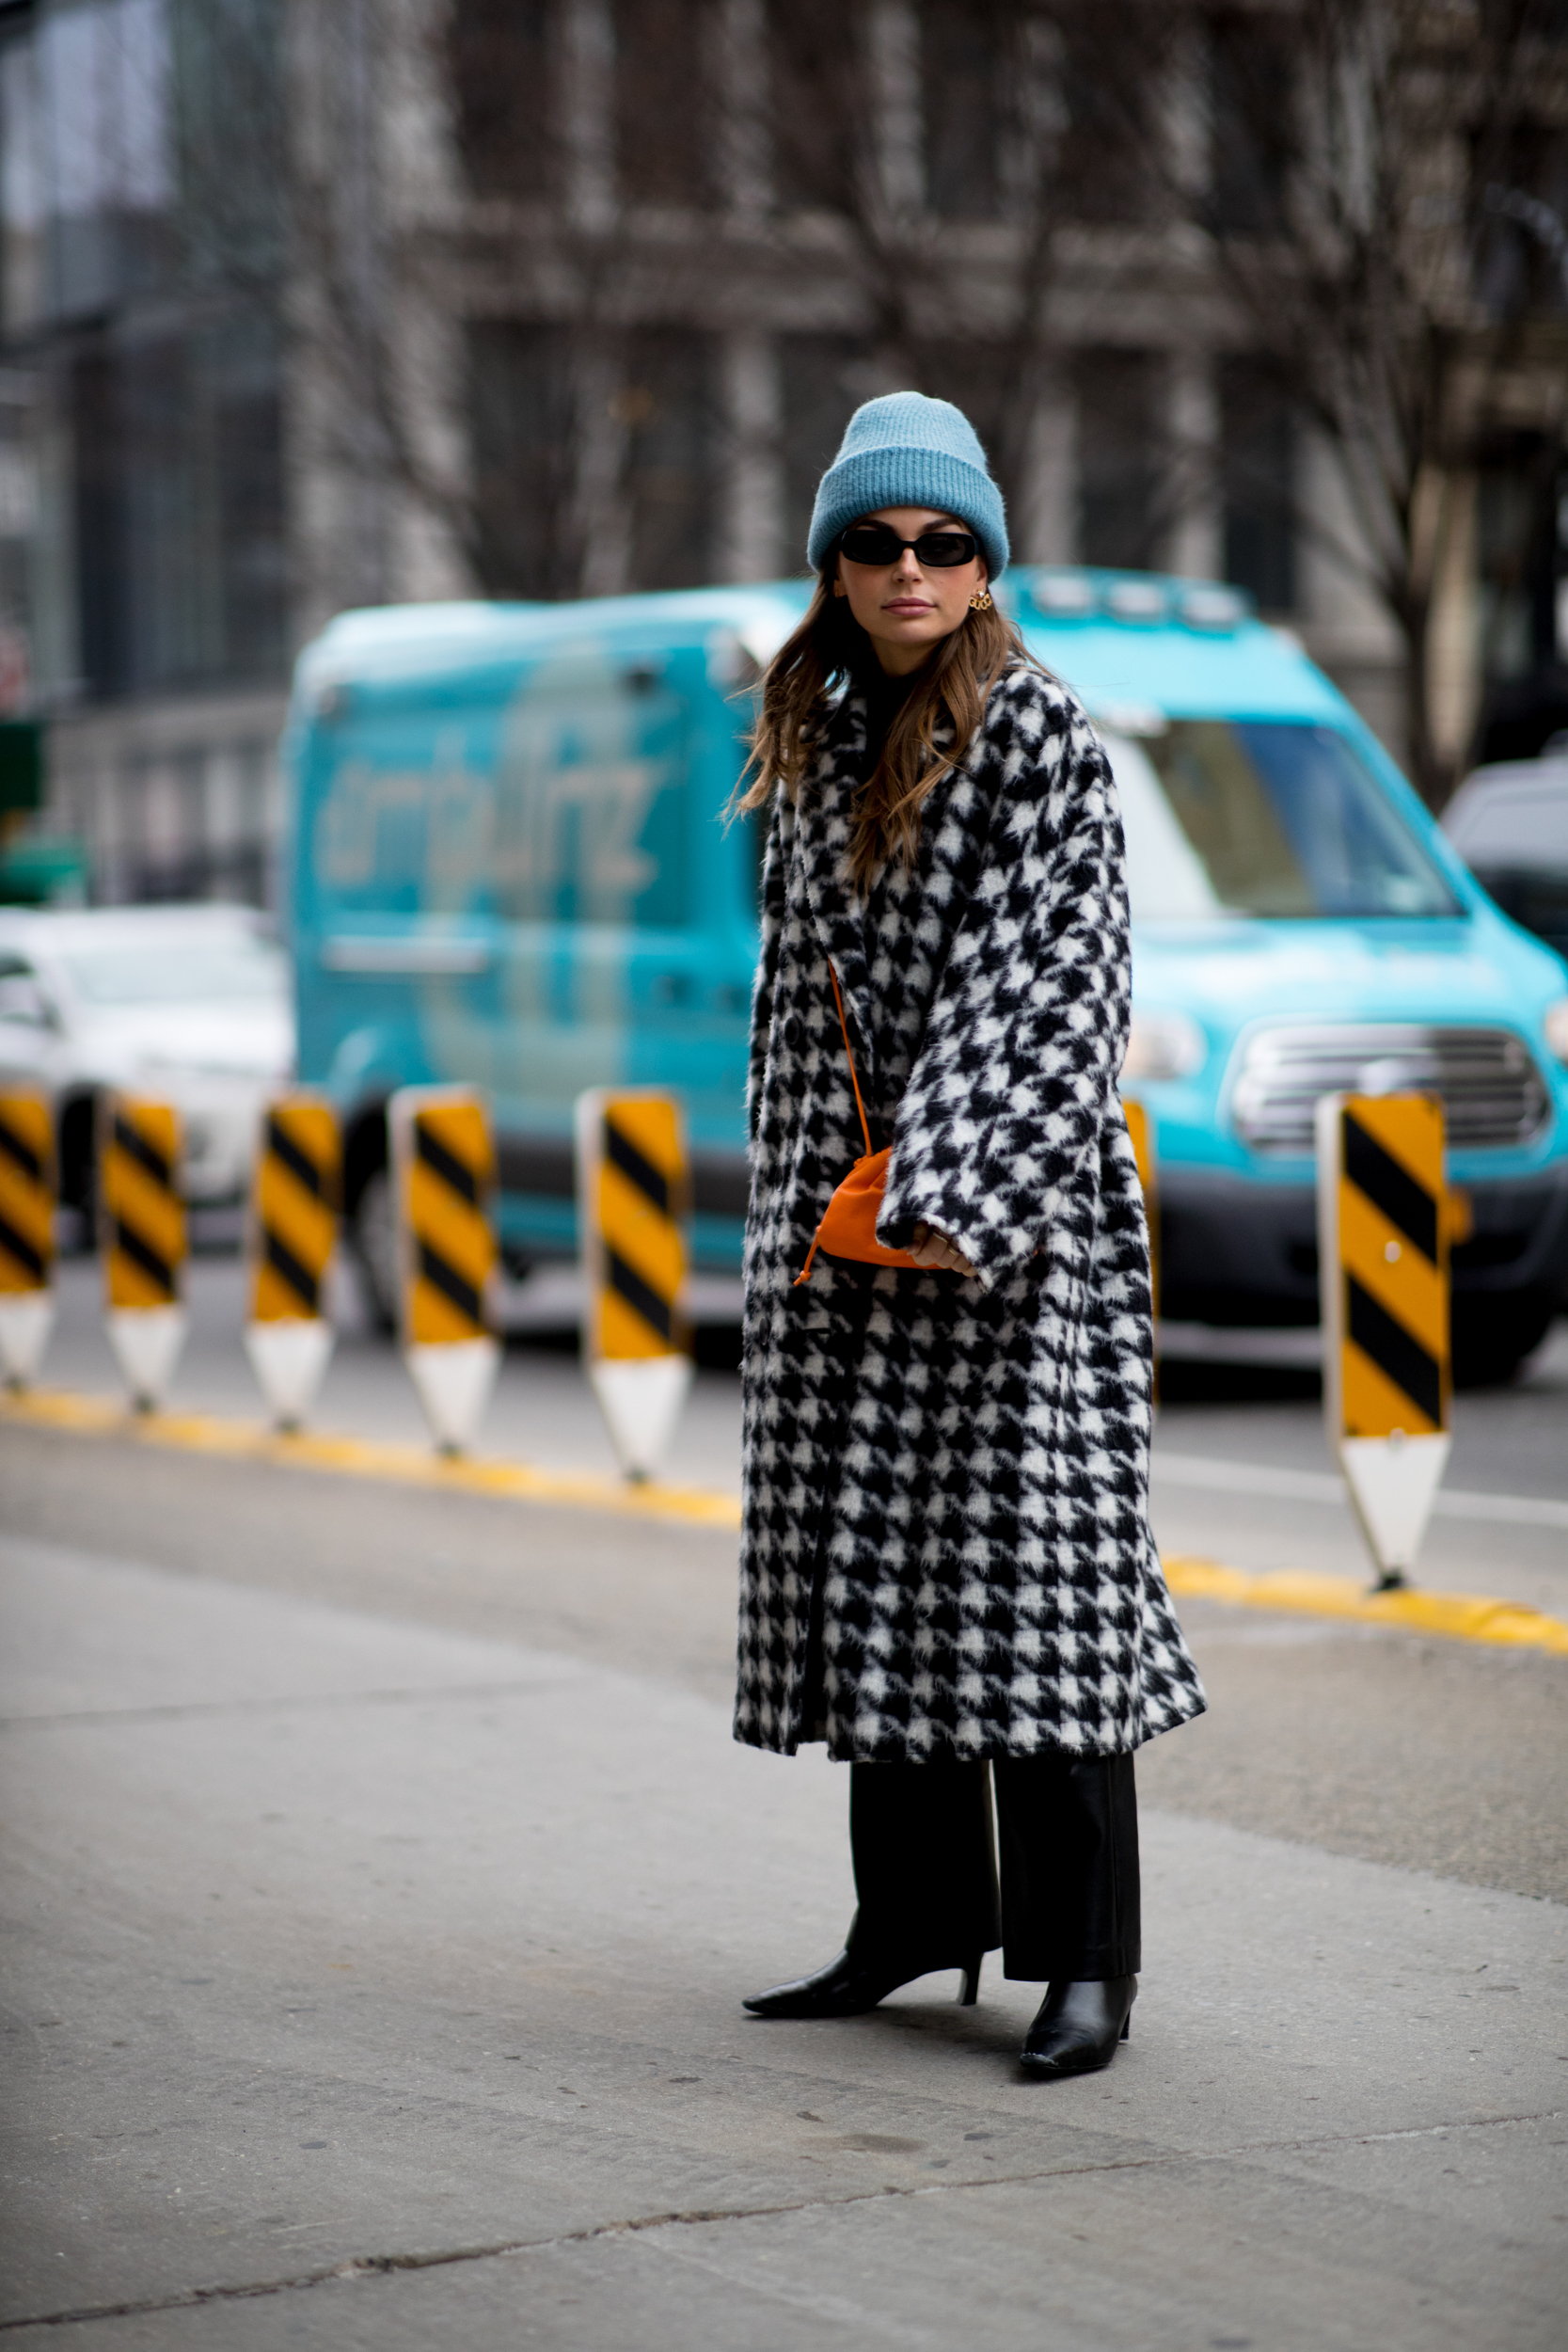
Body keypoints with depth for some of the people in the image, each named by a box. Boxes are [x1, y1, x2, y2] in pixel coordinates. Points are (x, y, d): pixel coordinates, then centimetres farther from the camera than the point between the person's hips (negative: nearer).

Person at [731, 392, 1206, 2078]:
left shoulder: (1037, 735, -7)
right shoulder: (815, 737, 13)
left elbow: (1056, 988, -14)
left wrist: (960, 1192, -21)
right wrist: (798, 1195, 15)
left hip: (1010, 1203, -7)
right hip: (844, 1208, 7)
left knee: (1026, 1553, -8)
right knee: (865, 1560, 9)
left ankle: (1083, 1953, -3)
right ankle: (915, 1920, 19)